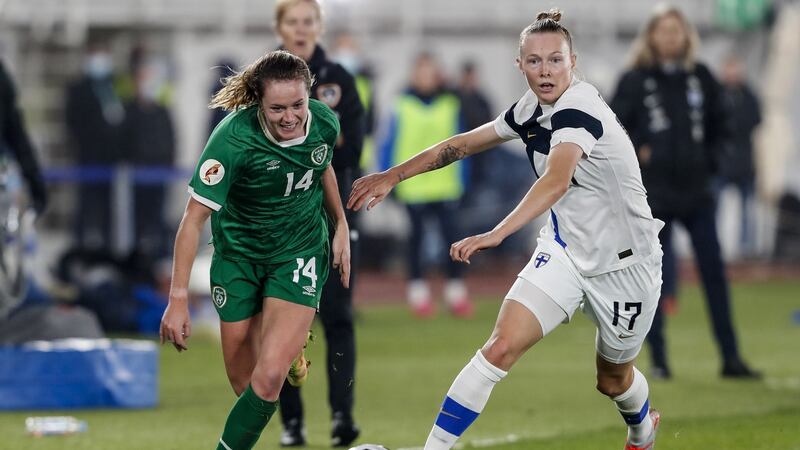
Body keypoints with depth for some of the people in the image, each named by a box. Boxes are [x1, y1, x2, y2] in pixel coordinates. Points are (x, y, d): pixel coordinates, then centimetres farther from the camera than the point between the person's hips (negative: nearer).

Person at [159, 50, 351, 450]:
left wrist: (341, 225, 11)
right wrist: (178, 298, -28)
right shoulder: (233, 138, -29)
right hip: (239, 253, -1)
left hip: (300, 250, 1)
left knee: (269, 379, -18)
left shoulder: (325, 123, -16)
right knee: (242, 383, 8)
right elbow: (194, 218, -25)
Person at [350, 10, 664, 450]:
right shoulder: (532, 108, -5)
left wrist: (496, 235, -60)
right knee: (501, 346, -17)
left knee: (613, 379, 17)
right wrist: (394, 176, 12)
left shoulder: (579, 110, -29)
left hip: (624, 261, -5)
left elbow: (557, 181, -47)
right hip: (565, 250, 5)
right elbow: (464, 143, 11)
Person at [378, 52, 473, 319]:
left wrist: (460, 182, 8)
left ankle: (456, 291, 5)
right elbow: (390, 144, 4)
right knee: (416, 236, 5)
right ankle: (417, 292, 14)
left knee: (452, 234, -5)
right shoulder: (402, 106, 0)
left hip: (445, 184, 1)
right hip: (413, 184, -1)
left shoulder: (451, 105, 6)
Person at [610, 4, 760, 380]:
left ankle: (730, 358, 4)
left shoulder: (700, 78, 6)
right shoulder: (635, 81, -4)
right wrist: (635, 153, -10)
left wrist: (708, 160, 9)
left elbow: (717, 122, 18)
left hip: (696, 191, 3)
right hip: (654, 194, -3)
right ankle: (658, 360, 9)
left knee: (714, 273, 1)